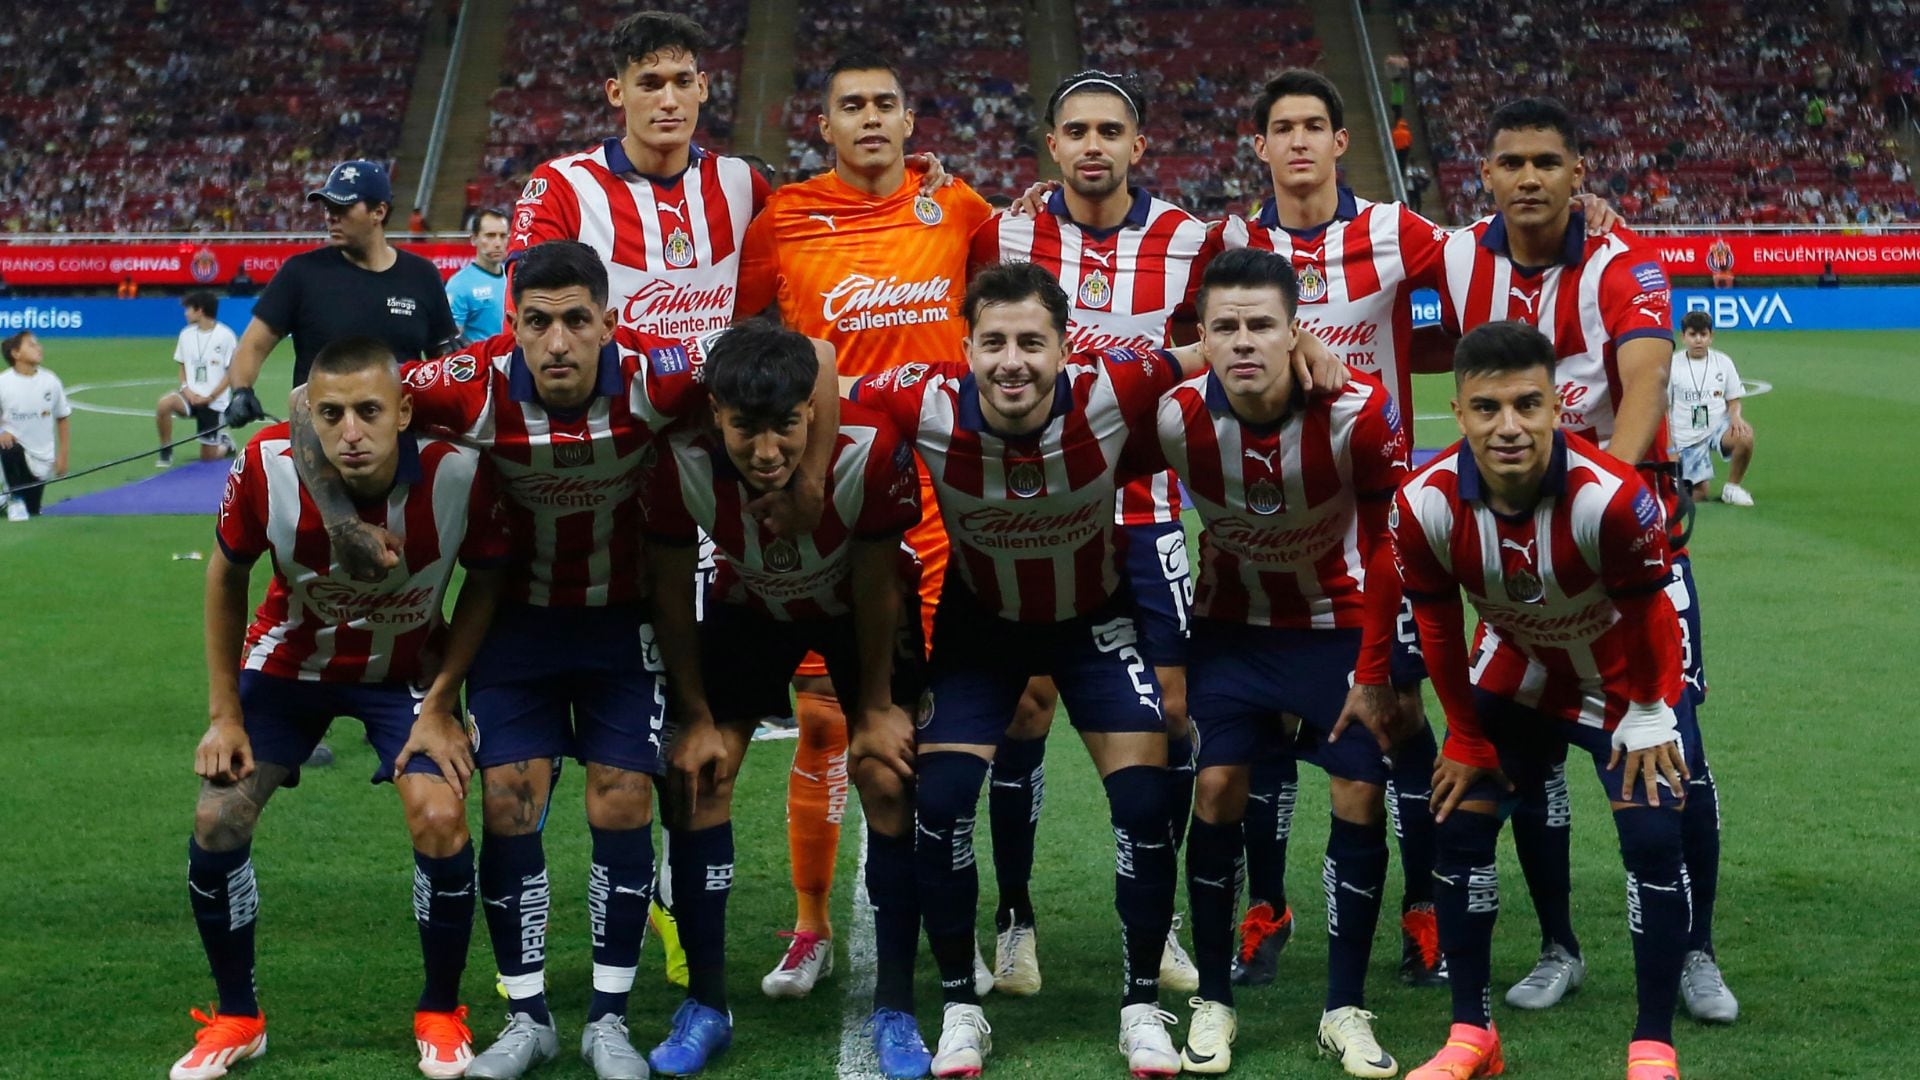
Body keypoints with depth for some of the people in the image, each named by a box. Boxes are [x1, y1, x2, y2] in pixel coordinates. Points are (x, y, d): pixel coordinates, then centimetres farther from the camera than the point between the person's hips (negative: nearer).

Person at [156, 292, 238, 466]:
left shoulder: (225, 336, -8)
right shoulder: (186, 335, 7)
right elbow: (182, 367, 15)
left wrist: (210, 397, -12)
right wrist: (186, 389, -5)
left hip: (213, 401, -3)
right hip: (191, 395, 4)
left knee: (208, 457, -1)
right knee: (163, 404, -31)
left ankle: (224, 443, 35)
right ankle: (165, 452, -12)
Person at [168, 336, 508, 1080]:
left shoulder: (458, 474, -31)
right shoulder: (267, 467, -29)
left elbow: (486, 581, -10)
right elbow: (226, 573, -8)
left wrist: (439, 704, -13)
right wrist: (224, 712, -6)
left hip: (406, 669, -1)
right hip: (288, 661, 1)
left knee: (440, 821, -19)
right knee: (218, 820, -8)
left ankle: (441, 1016, 6)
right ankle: (236, 1019, 15)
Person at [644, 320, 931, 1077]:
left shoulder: (871, 450, -39)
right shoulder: (682, 463, -35)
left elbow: (876, 583, -22)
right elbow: (671, 589, -16)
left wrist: (877, 707, -11)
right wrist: (696, 718, -11)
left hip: (858, 606, -2)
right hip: (748, 604, 2)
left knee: (888, 781, -12)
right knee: (694, 777, -7)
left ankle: (895, 1011, 0)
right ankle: (706, 1004, 6)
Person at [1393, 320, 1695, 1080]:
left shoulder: (1612, 496, -39)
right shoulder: (1425, 505, -29)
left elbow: (1647, 612, -19)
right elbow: (1438, 626, -11)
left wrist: (1647, 720, -9)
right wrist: (1467, 738, -2)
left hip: (1620, 677, -3)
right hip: (1513, 671, 3)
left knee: (1652, 837, -12)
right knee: (1460, 824, 0)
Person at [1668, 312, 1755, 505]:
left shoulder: (1723, 362, 3)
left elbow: (1733, 400, 9)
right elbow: (1663, 410, 0)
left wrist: (1735, 416, -15)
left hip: (1719, 426, 2)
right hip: (1687, 437, -2)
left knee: (1745, 435, -33)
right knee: (1699, 494, -13)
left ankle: (1732, 488, -10)